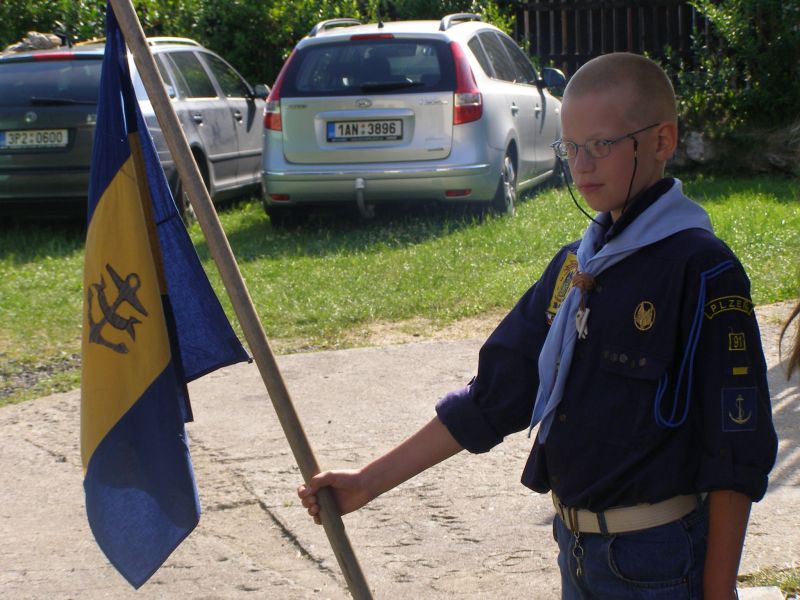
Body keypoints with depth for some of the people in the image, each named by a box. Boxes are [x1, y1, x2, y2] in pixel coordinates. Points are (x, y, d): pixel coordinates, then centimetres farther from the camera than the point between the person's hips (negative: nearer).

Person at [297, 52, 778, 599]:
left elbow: (737, 456, -14)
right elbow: (494, 396, 10)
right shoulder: (575, 266, 8)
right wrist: (370, 482, 8)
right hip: (578, 553, 7)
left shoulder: (702, 271, -14)